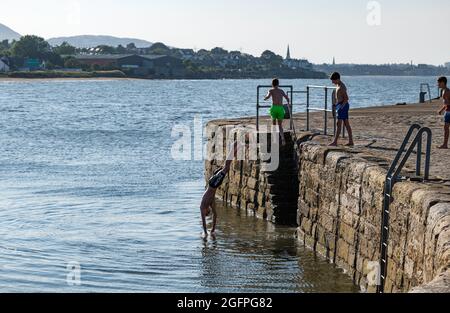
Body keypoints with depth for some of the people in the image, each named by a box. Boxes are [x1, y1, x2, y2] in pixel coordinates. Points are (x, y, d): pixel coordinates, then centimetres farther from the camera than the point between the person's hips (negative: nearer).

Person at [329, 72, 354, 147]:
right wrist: (336, 105, 16)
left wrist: (341, 106, -25)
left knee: (339, 124, -10)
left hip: (342, 106, -10)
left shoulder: (341, 87, -15)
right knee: (347, 124, 9)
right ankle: (351, 142, 10)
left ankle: (335, 142, -10)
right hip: (341, 106, 10)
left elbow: (346, 98, -21)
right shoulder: (339, 85, 16)